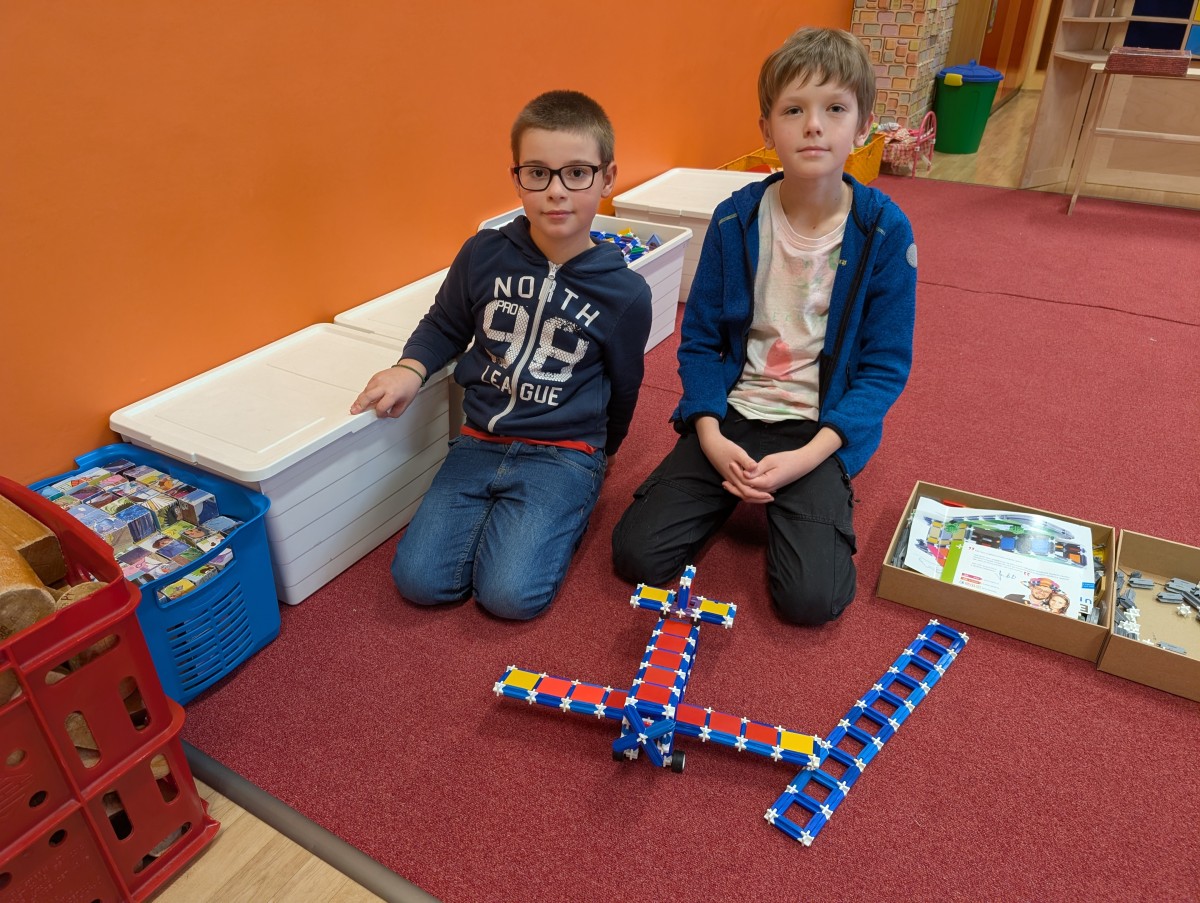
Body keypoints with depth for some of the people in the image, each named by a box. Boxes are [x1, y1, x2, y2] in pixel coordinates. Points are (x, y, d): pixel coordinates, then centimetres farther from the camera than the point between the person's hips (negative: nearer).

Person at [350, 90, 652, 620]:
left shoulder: (625, 293, -8)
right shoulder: (484, 255, -5)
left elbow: (621, 389, 7)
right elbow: (445, 325, 13)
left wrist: (596, 457, 17)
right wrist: (411, 369, -7)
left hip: (563, 453, -2)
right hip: (480, 441, 3)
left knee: (510, 593, -18)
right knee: (419, 580, -9)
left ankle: (568, 512, 9)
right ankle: (501, 511, 15)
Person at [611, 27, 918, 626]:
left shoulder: (884, 231, -9)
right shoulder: (735, 220, -4)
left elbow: (886, 367, -5)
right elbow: (699, 338, 2)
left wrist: (807, 457, -17)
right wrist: (711, 438, -12)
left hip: (820, 429, -1)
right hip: (732, 414, 2)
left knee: (811, 598, -19)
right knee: (636, 555, -11)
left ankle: (818, 496, 12)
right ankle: (735, 489, 15)